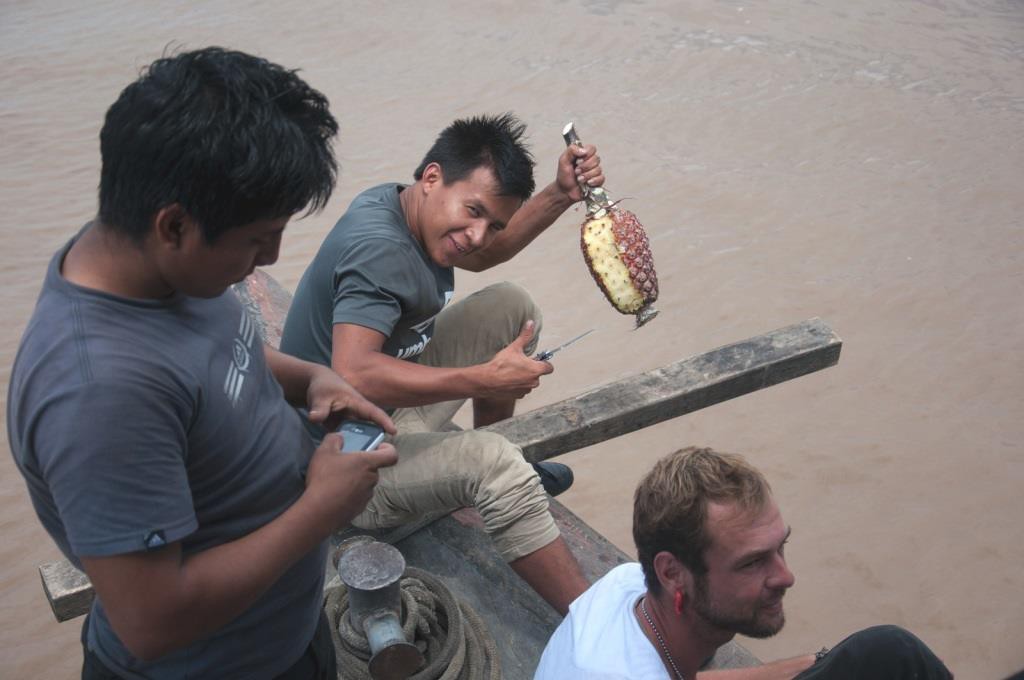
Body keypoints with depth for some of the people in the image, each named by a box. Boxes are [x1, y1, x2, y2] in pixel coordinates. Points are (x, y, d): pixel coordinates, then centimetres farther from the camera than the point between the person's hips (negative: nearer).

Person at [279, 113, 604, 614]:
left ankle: (503, 460, 17)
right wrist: (484, 380, -36)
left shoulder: (395, 204, -1)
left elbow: (483, 255, 17)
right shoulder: (379, 250, -29)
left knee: (510, 305, 5)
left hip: (394, 405, 10)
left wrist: (561, 195, 3)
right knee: (491, 463, -36)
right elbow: (353, 376, -42)